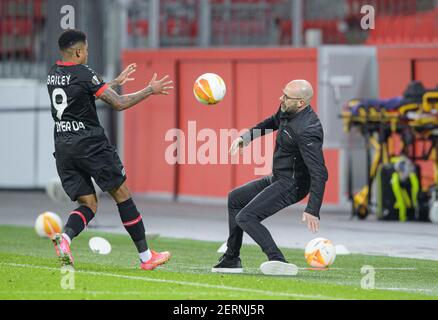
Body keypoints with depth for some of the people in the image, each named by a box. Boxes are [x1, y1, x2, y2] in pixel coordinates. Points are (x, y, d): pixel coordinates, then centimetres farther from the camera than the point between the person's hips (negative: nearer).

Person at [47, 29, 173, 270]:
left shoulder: (53, 74, 12)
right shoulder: (83, 74, -11)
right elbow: (119, 104, -10)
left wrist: (117, 81, 34)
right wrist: (150, 90, 2)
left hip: (63, 148, 7)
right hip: (90, 145, -7)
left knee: (88, 205, 9)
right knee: (122, 195, 6)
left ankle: (64, 237, -23)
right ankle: (146, 256, 10)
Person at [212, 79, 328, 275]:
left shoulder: (307, 131, -30)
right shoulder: (287, 111, -3)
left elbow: (319, 174, -32)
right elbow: (273, 122, 24)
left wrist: (313, 210, -37)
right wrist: (245, 137, 18)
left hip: (291, 185, -10)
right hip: (278, 179, 10)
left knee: (245, 217, -20)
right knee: (235, 199, 24)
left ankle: (278, 261, -28)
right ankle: (231, 260, 29)